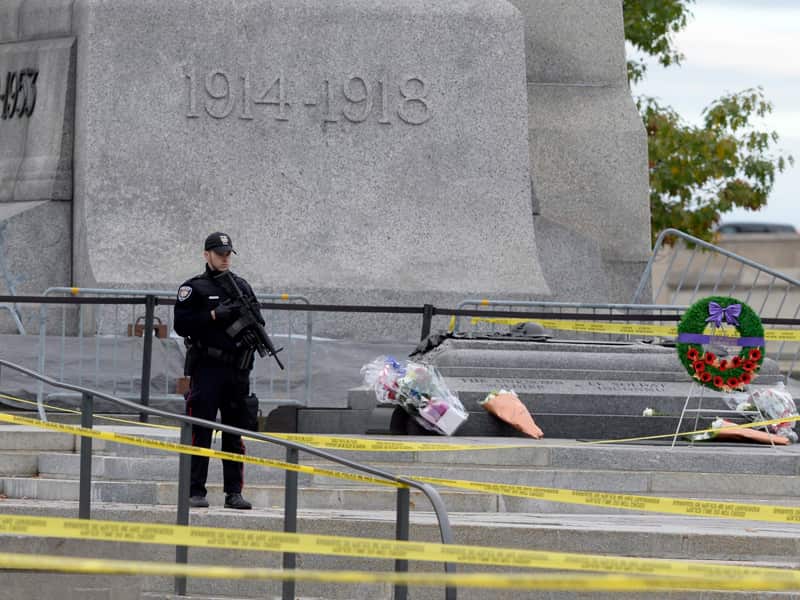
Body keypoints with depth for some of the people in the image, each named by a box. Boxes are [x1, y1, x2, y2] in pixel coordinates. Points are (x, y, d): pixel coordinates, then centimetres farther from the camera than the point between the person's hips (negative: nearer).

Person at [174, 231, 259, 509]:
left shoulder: (242, 287, 15)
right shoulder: (193, 288, 1)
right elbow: (181, 325, -8)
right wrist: (214, 315, -16)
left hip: (237, 371, 5)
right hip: (206, 369, -5)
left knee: (234, 435, 7)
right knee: (200, 434, -4)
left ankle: (234, 492, 10)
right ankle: (196, 492, -1)